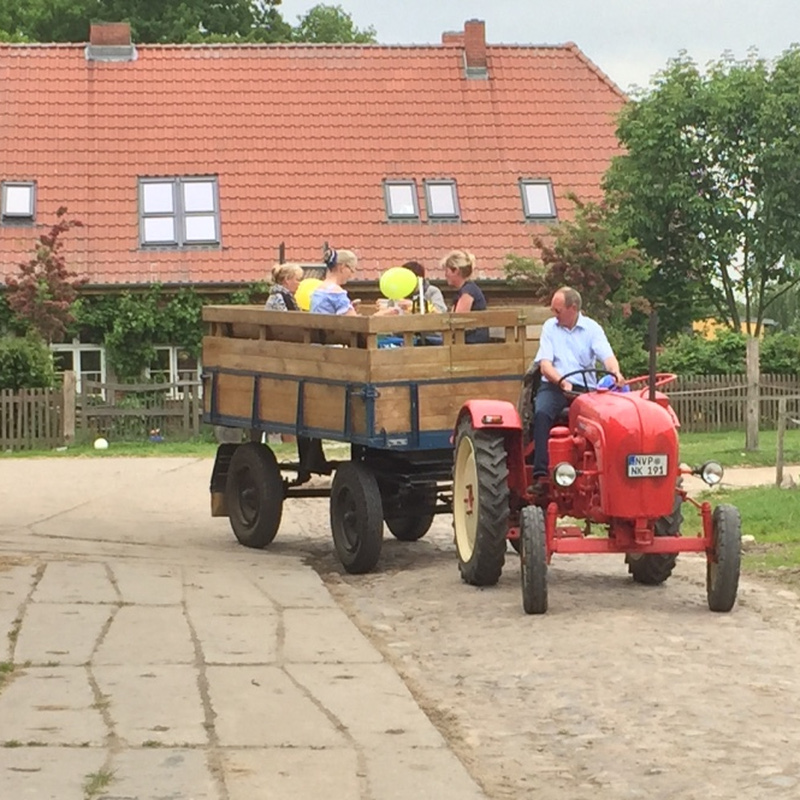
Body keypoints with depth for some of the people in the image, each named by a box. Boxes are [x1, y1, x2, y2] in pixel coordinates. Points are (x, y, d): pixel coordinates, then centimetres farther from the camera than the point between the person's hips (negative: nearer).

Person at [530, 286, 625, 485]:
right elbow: (545, 365, -1)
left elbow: (608, 357, -8)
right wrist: (562, 381, -22)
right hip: (553, 386, 0)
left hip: (584, 387, 0)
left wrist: (616, 373, -32)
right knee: (542, 413, -32)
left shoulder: (592, 329, 6)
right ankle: (540, 473, -37)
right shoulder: (550, 327, 9)